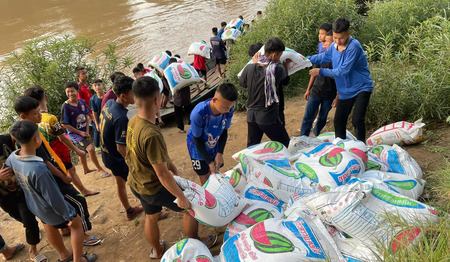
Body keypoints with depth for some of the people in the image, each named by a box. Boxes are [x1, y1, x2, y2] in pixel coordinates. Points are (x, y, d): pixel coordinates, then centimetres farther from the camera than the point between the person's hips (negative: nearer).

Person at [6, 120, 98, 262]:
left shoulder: (12, 157, -18)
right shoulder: (38, 169, -41)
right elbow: (54, 198, -30)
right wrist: (69, 216, -15)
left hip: (34, 206, 8)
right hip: (50, 209, -7)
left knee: (49, 226, 29)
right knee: (76, 223, 17)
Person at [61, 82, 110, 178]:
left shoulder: (82, 102, -5)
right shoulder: (65, 106, -20)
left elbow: (87, 117, 4)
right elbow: (64, 124, -15)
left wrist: (87, 132, -3)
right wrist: (80, 133, -13)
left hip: (84, 131, 6)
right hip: (74, 133, -6)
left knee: (82, 151, 25)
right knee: (90, 149, -21)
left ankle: (86, 169, 45)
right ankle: (100, 169, -4)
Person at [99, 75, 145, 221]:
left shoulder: (109, 103, -5)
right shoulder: (121, 118, -33)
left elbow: (101, 126, 11)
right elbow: (121, 148, -29)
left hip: (107, 154, 9)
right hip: (118, 159, -9)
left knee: (120, 183, 25)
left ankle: (130, 211, 45)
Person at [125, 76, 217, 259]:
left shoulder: (132, 122, -8)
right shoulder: (151, 134, -36)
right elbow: (162, 173, -29)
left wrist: (173, 168, 14)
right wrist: (181, 197, -18)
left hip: (136, 184, 8)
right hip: (154, 188, -8)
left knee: (151, 216, 30)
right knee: (191, 208, 15)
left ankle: (156, 250, 54)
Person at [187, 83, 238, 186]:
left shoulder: (228, 110, -22)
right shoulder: (198, 113, -35)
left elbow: (224, 132, -4)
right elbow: (197, 140, -22)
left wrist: (220, 153, -14)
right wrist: (210, 162, -21)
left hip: (214, 148, 4)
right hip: (198, 150, -4)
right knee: (205, 181, 4)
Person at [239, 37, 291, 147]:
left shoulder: (249, 68, -6)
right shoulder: (277, 69, -17)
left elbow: (242, 83, 14)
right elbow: (285, 81, 5)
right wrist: (285, 65, 21)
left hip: (251, 115, 5)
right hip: (269, 117, -4)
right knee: (284, 144, 15)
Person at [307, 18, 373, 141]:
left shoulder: (354, 46, -23)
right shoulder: (334, 46, -1)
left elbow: (343, 70, -26)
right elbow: (324, 57, 21)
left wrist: (321, 72, -19)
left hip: (361, 88, -7)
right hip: (345, 91, 7)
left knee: (357, 120, -20)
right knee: (339, 121, 12)